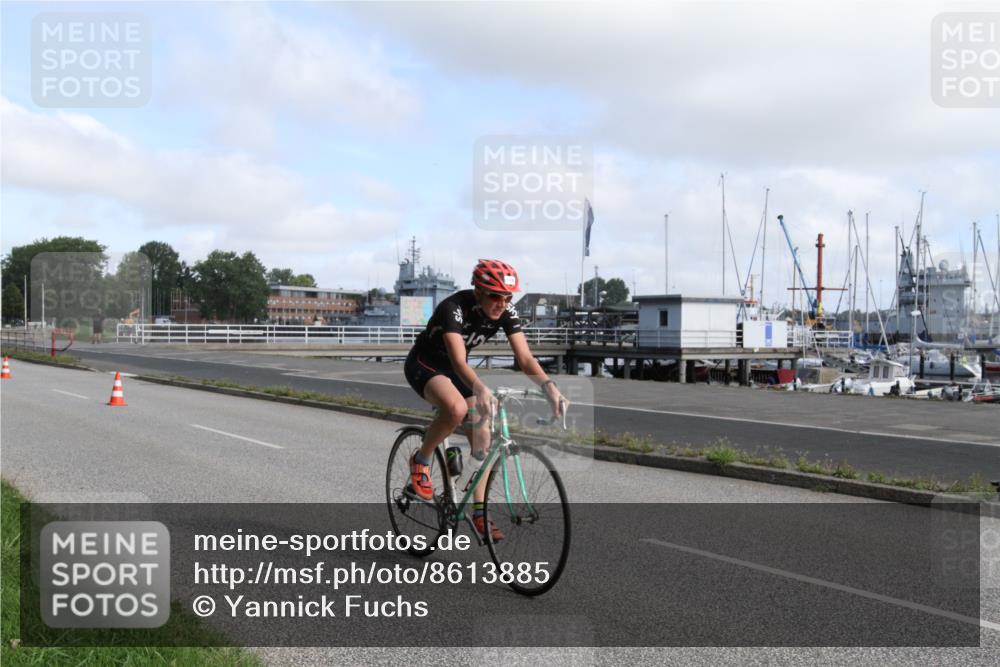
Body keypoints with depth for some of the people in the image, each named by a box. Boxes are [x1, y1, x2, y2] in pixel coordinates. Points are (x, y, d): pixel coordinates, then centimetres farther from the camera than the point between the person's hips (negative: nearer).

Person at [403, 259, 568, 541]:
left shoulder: (506, 313, -17)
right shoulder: (454, 308, -33)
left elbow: (525, 358, -23)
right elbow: (459, 361, -43)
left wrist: (549, 386, -41)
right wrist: (481, 390, -61)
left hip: (455, 369, 6)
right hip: (424, 365, -6)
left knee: (482, 438, -4)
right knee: (456, 408, -36)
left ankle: (479, 512, 7)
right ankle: (421, 460, -10)